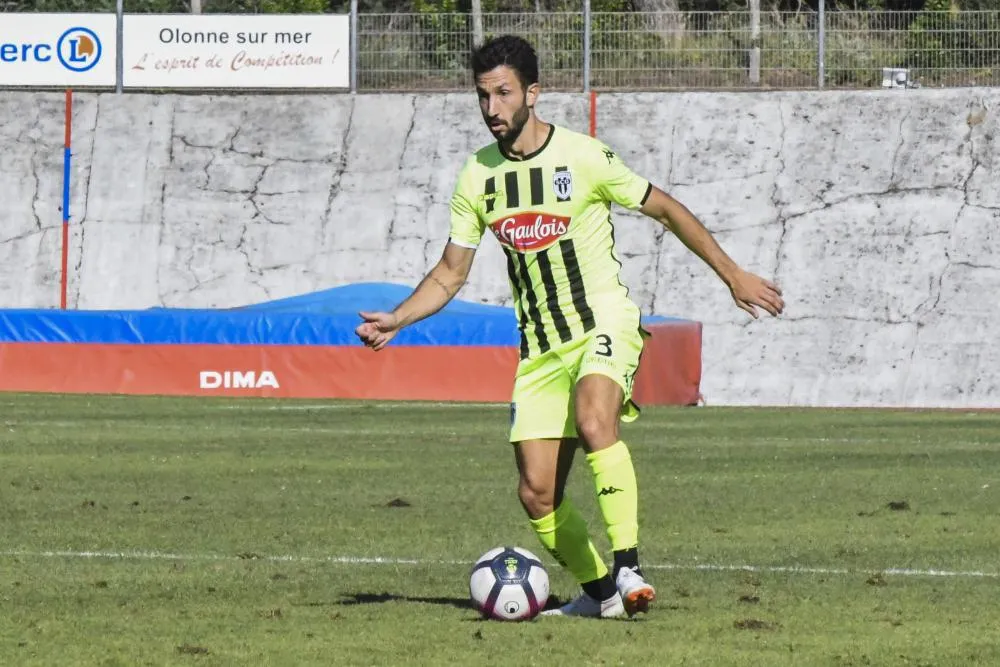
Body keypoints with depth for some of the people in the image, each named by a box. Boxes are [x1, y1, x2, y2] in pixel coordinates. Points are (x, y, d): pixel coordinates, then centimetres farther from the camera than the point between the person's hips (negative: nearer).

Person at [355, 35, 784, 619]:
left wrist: (734, 276, 2)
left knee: (593, 420, -35)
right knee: (537, 493, -2)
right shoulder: (478, 177, 5)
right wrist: (395, 321, -3)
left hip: (604, 323, -5)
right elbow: (451, 273, 13)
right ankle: (600, 592, 19)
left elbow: (666, 209, 2)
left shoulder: (583, 157, -8)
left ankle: (628, 568, -35)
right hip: (540, 346, 5)